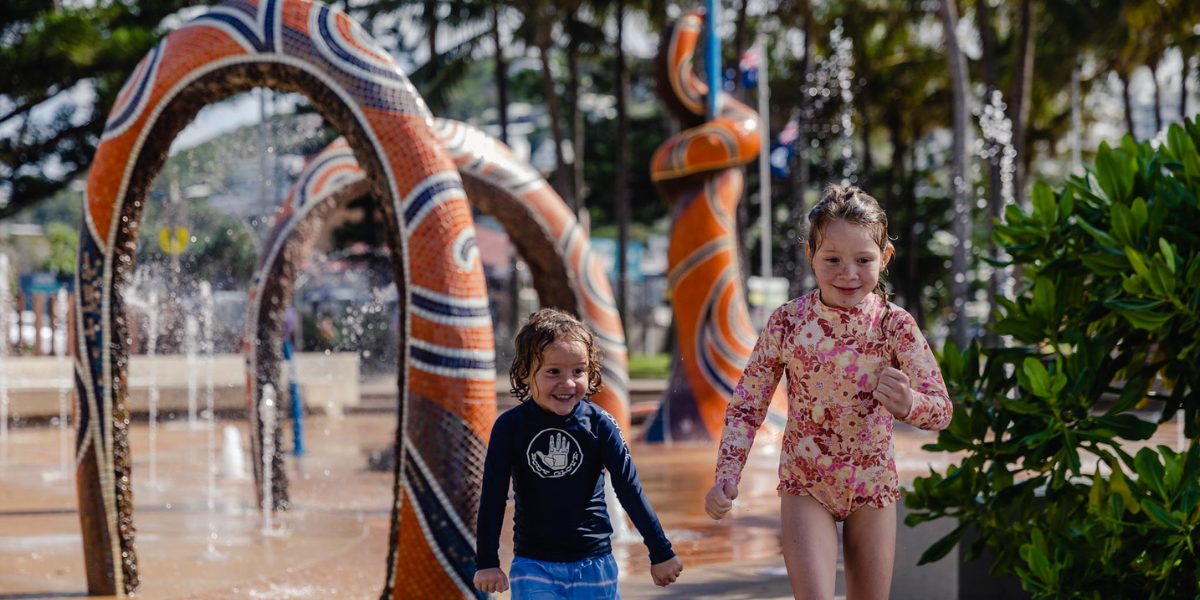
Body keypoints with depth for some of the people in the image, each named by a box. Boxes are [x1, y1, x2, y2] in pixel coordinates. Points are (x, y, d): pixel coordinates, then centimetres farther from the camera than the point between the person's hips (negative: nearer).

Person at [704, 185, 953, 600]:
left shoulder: (896, 325, -12)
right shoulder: (787, 322, -11)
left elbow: (942, 410, -15)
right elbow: (747, 404, -3)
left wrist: (909, 403, -39)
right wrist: (727, 476, -14)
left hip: (872, 486, 1)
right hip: (805, 486, -1)